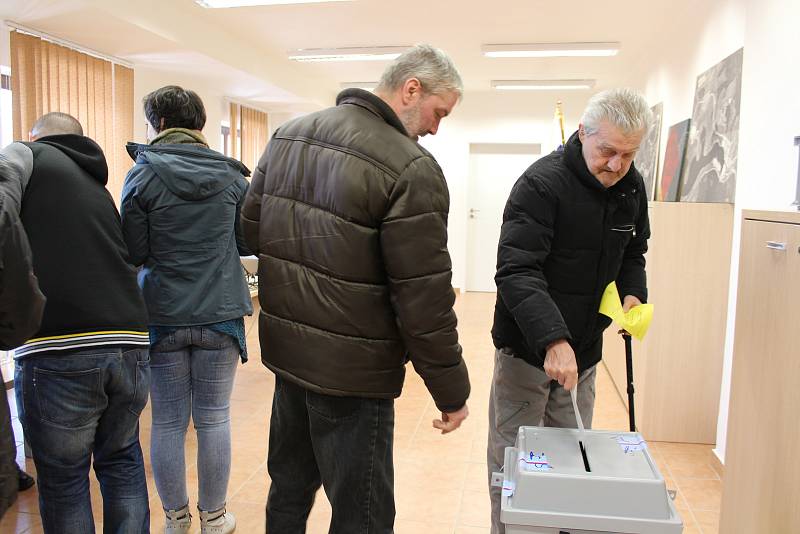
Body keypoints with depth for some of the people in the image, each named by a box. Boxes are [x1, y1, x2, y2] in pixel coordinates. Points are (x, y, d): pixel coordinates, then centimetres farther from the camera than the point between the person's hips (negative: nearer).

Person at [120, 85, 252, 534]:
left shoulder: (142, 176, -6)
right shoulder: (232, 176, 1)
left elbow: (134, 252, -6)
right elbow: (247, 243, 6)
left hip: (163, 314, -1)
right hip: (220, 313, 1)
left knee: (168, 422, 11)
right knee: (214, 419, 11)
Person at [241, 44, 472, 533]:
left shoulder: (289, 136, 4)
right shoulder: (413, 169, -19)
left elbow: (250, 229, 11)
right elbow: (423, 301, -19)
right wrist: (452, 393, -7)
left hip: (285, 348, 8)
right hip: (352, 371, -7)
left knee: (290, 487, 25)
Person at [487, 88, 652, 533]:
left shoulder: (632, 187, 3)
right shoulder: (542, 183, -19)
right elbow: (517, 272, -28)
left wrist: (632, 294, -2)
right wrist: (553, 340, -38)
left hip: (584, 348, 6)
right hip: (528, 347, -6)